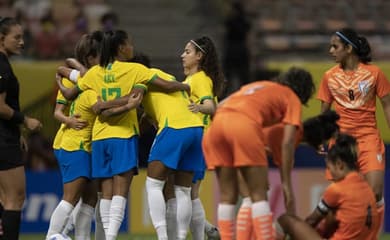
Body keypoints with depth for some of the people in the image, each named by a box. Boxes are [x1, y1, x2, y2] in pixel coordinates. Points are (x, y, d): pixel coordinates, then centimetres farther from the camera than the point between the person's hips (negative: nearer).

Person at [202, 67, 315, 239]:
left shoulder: (256, 85, 37)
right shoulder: (292, 99, 20)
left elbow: (219, 106, 26)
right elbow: (287, 142, 8)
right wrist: (286, 183, 10)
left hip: (217, 122, 5)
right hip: (245, 123, -5)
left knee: (227, 196, 10)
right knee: (259, 195, -1)